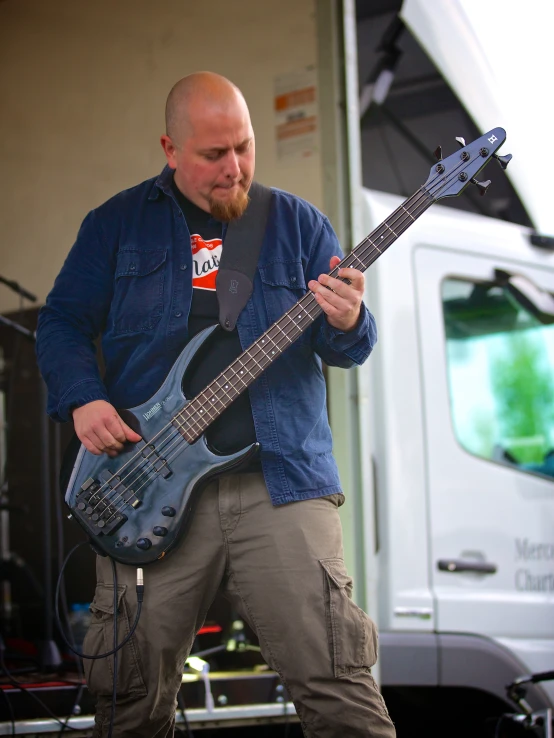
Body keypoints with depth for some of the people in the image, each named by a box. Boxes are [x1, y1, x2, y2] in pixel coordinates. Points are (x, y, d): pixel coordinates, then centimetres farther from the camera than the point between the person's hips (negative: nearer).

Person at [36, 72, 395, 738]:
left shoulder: (297, 223, 11)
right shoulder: (117, 223, 11)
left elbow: (350, 349, 9)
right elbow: (61, 321, 12)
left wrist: (348, 324, -15)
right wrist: (82, 399, -7)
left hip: (281, 483, 0)